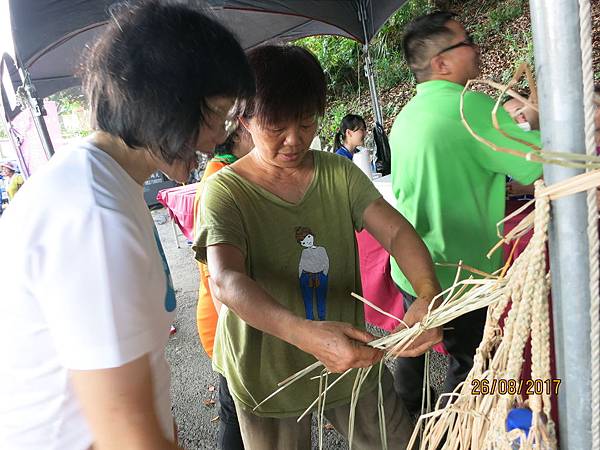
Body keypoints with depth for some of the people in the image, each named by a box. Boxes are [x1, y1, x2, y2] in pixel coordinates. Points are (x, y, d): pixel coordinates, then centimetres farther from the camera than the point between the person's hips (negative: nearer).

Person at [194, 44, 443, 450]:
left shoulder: (340, 173, -2)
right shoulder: (226, 191, -16)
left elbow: (395, 231, -13)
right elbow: (225, 281, -31)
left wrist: (428, 293, -34)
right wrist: (305, 333, -47)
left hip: (353, 355, 4)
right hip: (269, 373, -3)